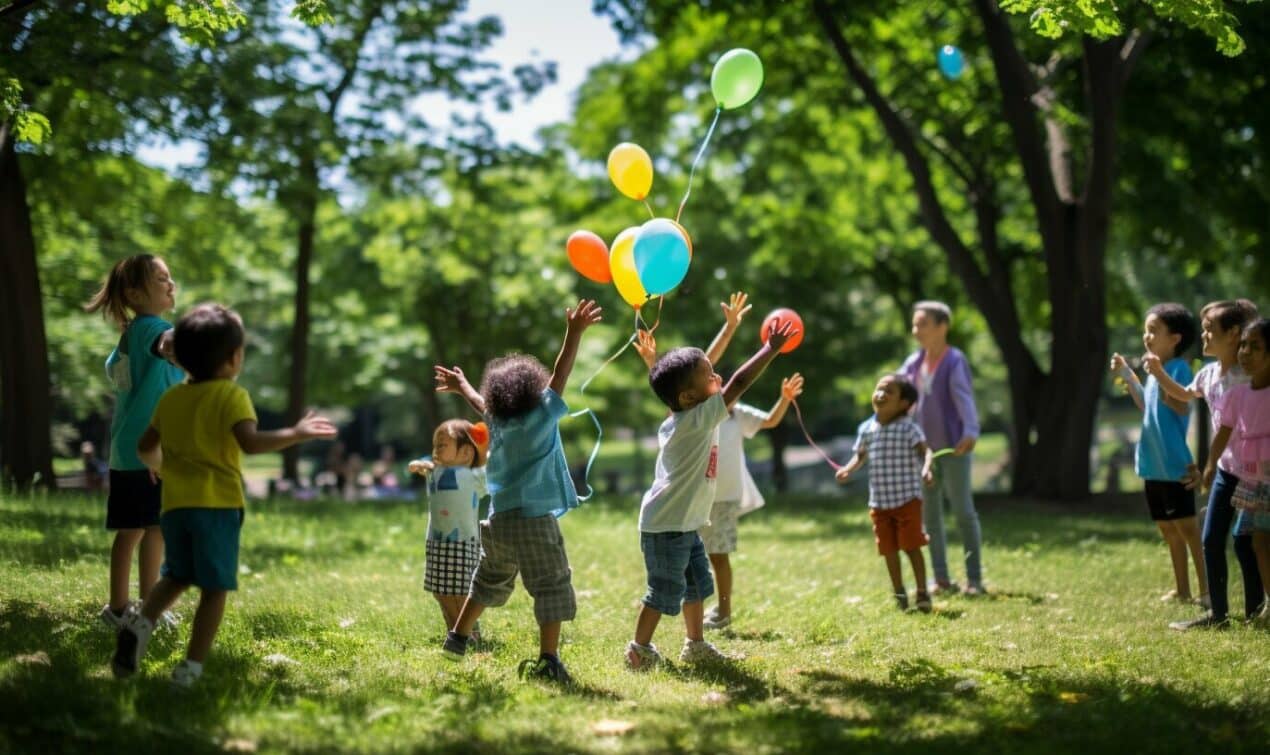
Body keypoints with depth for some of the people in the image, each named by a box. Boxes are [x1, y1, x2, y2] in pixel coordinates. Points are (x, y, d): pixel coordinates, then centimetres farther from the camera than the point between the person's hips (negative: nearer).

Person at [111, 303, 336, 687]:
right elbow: (250, 442, -23)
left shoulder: (171, 398, 12)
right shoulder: (232, 396, -7)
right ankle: (191, 666, -4)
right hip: (217, 504, -6)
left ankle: (140, 623, 0)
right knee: (214, 587, 1)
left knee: (177, 576, 23)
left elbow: (145, 447, 17)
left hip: (175, 503, 6)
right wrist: (296, 434, -20)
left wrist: (159, 465, 37)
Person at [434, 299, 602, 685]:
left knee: (489, 582, 25)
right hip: (534, 522, -7)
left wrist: (462, 386, 49)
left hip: (498, 521, 7)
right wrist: (574, 332, -16)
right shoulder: (539, 420, -10)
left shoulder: (497, 423, 8)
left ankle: (458, 638, 36)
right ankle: (548, 661, -11)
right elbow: (560, 377, -14)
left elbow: (481, 403, 29)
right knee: (552, 587, -4)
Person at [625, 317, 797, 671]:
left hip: (685, 524, 10)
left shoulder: (685, 417, 2)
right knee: (666, 590, -2)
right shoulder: (698, 419, -23)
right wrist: (771, 349, -18)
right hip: (666, 526, -10)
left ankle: (695, 644, 29)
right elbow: (738, 384, -23)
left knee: (698, 583, 18)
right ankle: (639, 649, 9)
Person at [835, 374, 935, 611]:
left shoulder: (908, 428, -10)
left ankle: (922, 592, 10)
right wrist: (849, 469, -4)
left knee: (911, 546, -2)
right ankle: (899, 594, 25)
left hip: (907, 499, -4)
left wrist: (927, 468, -36)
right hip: (879, 502, 4)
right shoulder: (866, 429, 4)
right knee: (889, 549, 11)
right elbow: (860, 456, 15)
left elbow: (925, 450, -16)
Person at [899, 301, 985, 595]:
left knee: (964, 513, -3)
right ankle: (942, 579, 16)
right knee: (930, 514, 9)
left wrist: (970, 432, -40)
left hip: (954, 449, -7)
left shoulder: (955, 361, -12)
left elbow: (964, 398, -25)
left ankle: (974, 579, 2)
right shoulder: (914, 362, 7)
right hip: (925, 449, 7)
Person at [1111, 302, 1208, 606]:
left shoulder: (1179, 367, -13)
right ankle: (1181, 590, 21)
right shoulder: (1155, 368, 12)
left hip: (1174, 464, -9)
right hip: (1153, 464, 9)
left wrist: (1159, 376, -30)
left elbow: (1183, 408, -24)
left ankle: (1206, 589, -5)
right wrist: (1128, 377, 17)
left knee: (1186, 525, -8)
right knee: (1167, 529, 13)